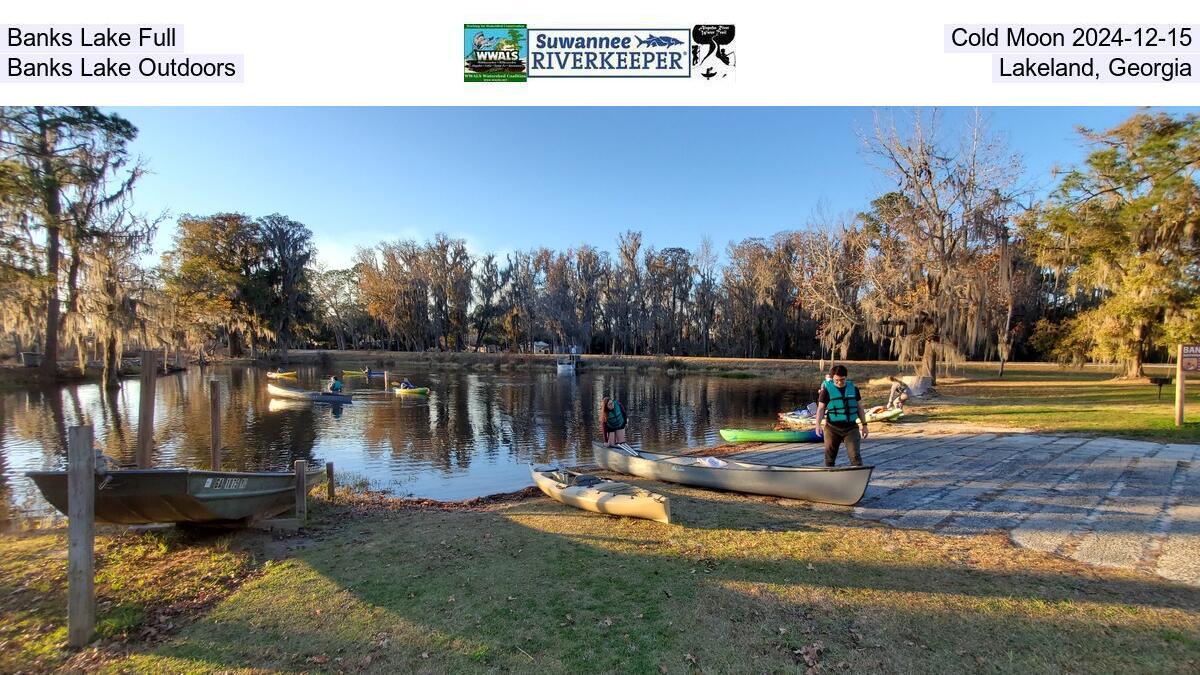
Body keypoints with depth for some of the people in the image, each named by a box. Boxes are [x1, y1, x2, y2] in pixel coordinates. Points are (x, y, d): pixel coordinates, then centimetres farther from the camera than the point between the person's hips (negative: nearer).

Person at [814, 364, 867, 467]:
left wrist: (864, 425, 13)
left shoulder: (853, 388, 5)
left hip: (851, 427, 1)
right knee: (829, 457, 8)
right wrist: (818, 425, -16)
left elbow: (859, 407, 14)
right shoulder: (827, 389, -4)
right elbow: (821, 408, -4)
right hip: (832, 428, -1)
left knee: (855, 455, -9)